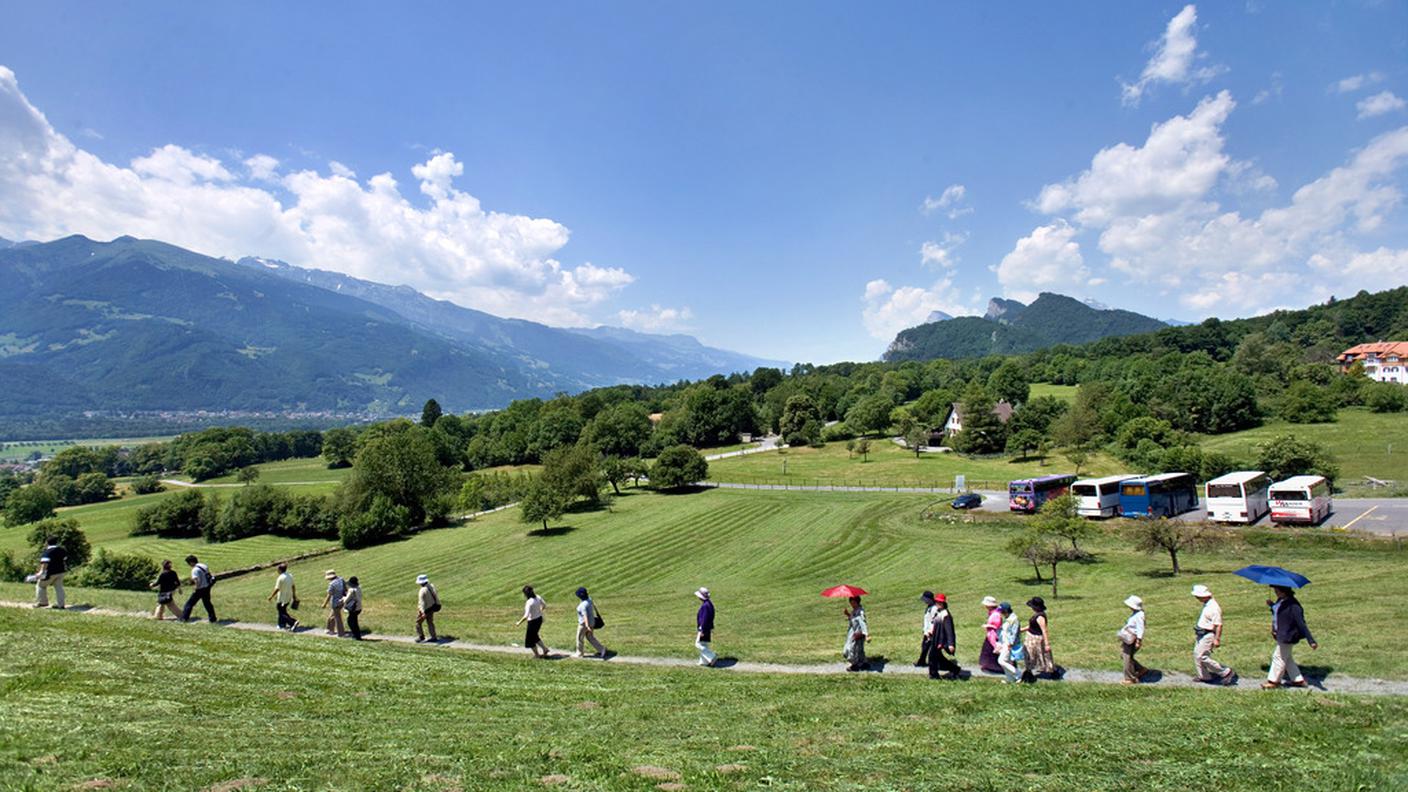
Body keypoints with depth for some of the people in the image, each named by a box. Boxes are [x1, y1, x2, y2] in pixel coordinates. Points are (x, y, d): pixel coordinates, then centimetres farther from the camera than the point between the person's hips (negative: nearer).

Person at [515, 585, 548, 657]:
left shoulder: (529, 602, -28)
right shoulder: (538, 597, -6)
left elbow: (526, 616, -28)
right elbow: (544, 605, 9)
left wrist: (519, 622, -17)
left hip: (533, 621, -7)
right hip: (539, 618, 7)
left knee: (530, 638, 16)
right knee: (534, 636, 27)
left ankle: (536, 654, 30)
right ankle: (545, 649, 27)